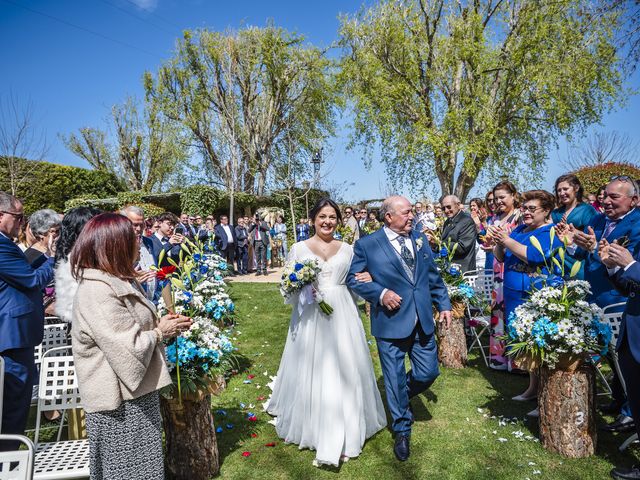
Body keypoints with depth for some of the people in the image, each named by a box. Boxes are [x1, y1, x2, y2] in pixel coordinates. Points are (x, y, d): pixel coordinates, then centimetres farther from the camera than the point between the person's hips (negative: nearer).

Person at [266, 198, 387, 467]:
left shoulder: (347, 249, 9)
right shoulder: (299, 248, 3)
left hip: (342, 315, 2)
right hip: (310, 316, -1)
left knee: (343, 371, 5)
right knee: (311, 372, 4)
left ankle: (342, 434, 21)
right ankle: (311, 425, 25)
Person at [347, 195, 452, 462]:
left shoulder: (420, 239, 8)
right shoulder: (367, 244, -7)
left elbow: (434, 277, 15)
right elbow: (352, 278, -7)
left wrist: (444, 304, 10)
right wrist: (380, 293, -18)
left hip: (423, 320, 4)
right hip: (391, 322, -4)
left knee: (428, 373, 8)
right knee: (395, 379, 8)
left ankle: (400, 397, 41)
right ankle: (402, 430, 31)